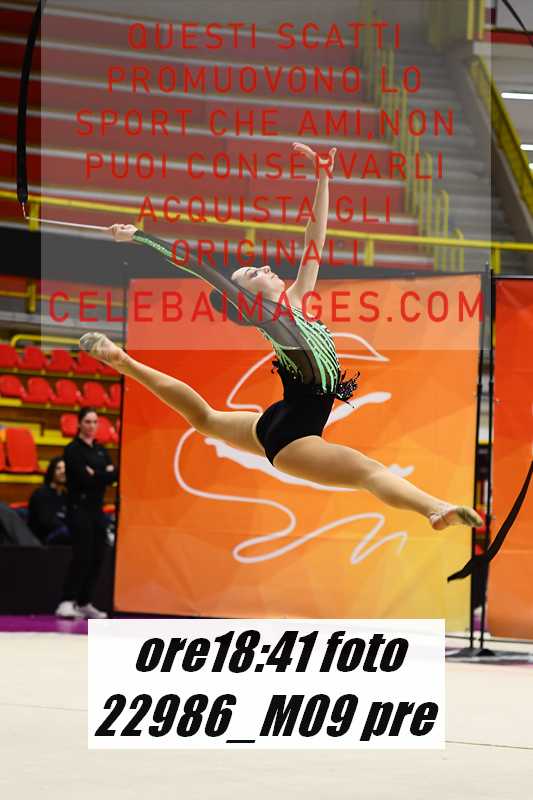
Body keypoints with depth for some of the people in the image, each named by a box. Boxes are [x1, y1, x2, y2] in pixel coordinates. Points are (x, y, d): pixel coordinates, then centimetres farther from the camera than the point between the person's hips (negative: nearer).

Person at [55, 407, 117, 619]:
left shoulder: (101, 450, 15)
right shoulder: (73, 450, -6)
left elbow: (114, 474, 2)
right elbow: (83, 478, -18)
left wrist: (95, 474, -12)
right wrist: (104, 474, -10)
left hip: (97, 508, 7)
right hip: (79, 508, -7)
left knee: (97, 557, 3)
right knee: (82, 555, -15)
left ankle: (84, 603, 10)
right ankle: (67, 602, -16)